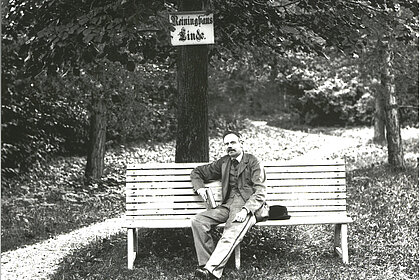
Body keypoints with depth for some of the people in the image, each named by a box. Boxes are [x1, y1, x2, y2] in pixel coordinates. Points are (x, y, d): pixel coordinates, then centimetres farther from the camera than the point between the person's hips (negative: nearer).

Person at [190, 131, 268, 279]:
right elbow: (197, 172, 32)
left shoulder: (253, 162, 4)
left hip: (249, 207, -6)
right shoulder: (223, 162, 20)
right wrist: (200, 187, 9)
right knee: (197, 221, -19)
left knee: (230, 235, -34)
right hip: (228, 205, 6)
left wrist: (245, 210, -22)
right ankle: (206, 263, -22)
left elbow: (260, 192, -6)